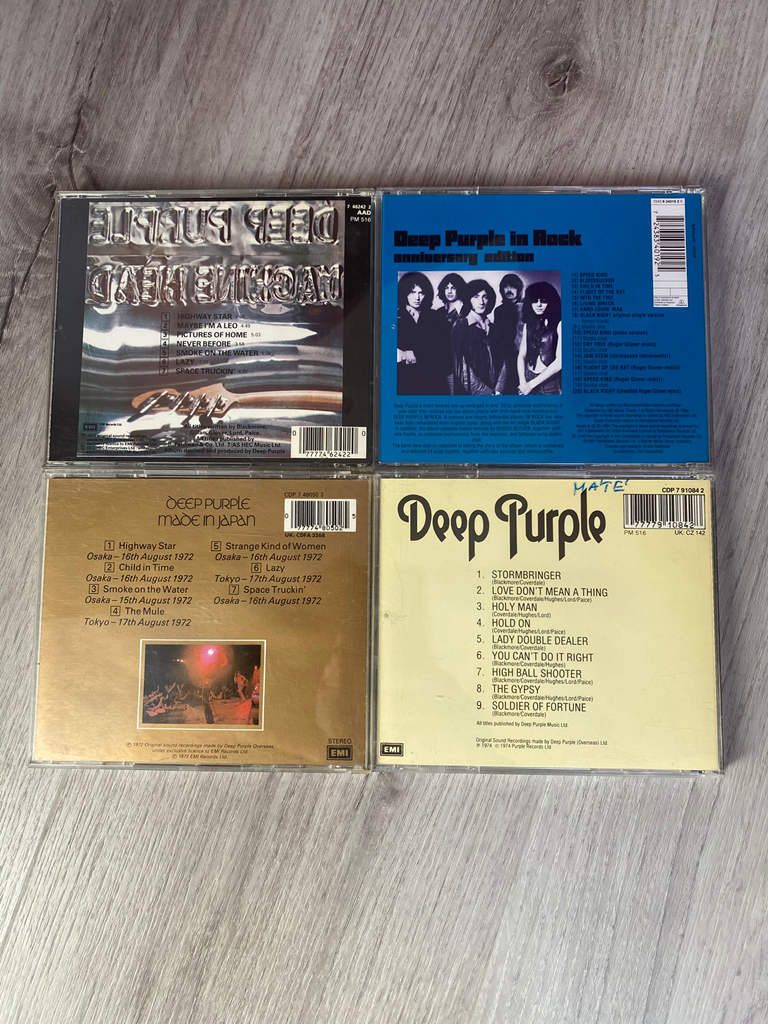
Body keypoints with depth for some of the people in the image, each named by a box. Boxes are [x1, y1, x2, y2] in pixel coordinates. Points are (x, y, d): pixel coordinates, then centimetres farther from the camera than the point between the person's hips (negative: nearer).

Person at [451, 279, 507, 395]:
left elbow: (501, 362, 5)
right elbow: (464, 371, -14)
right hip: (472, 394, -5)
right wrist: (489, 394, -14)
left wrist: (498, 390, -8)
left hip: (495, 391, 5)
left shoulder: (492, 328, 10)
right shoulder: (461, 328, -8)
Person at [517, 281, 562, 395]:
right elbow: (522, 355, 6)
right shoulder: (529, 324, 8)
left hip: (550, 384, -4)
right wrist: (523, 382, -10)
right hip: (528, 380, 5)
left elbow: (560, 362, -15)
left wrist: (531, 384, -13)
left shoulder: (559, 324, -8)